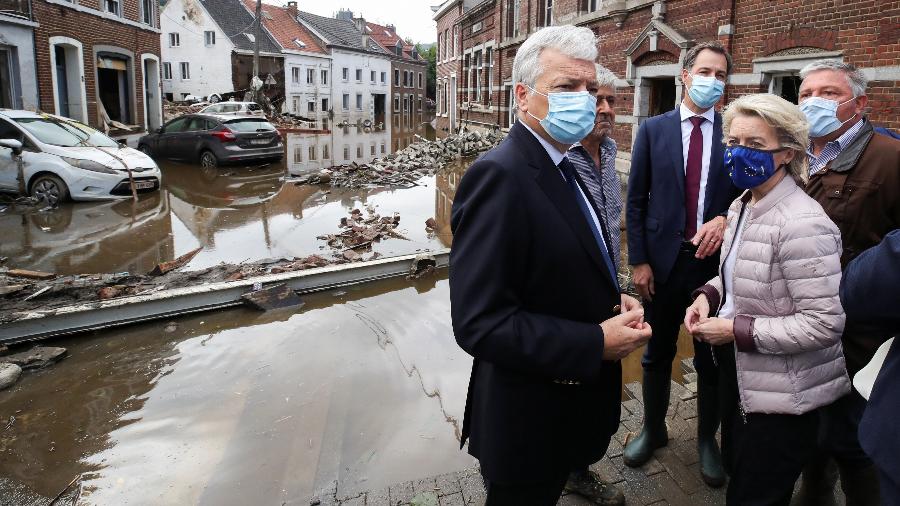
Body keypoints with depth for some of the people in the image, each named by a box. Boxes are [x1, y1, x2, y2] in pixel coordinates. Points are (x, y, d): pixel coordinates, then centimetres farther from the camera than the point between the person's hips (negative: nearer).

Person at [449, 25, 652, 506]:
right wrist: (596, 342, -25)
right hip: (530, 414, -8)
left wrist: (613, 300, -3)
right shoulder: (497, 175, -25)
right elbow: (478, 323, -30)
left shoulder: (561, 167, 5)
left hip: (578, 395, 9)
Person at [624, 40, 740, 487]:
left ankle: (707, 439, 34)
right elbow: (636, 201, 0)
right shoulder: (653, 130, 0)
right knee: (658, 353, 15)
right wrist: (638, 261, -5)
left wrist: (725, 220, -17)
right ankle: (653, 429, 36)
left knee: (711, 357, 13)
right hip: (663, 260, 0)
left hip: (715, 259, 0)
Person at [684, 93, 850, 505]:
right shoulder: (742, 205, 2)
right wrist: (710, 295, -3)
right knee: (736, 472, 27)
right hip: (738, 371, 8)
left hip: (780, 394, -8)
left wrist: (736, 330, -23)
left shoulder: (802, 223, -26)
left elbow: (824, 323, -26)